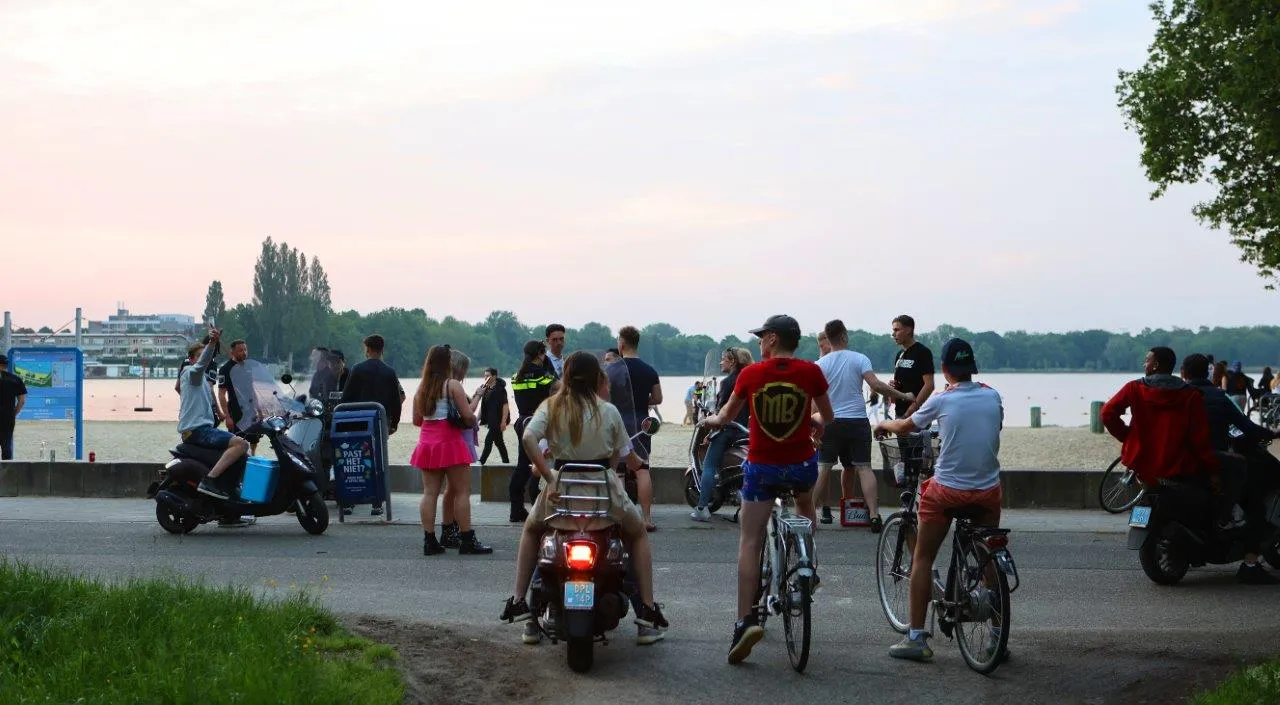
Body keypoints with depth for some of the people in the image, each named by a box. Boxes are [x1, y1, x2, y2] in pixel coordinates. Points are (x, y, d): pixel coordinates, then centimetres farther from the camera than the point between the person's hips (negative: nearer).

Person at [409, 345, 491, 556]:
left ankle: (429, 541, 1)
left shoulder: (421, 388, 10)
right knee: (462, 491, -1)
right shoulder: (452, 385, -7)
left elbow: (416, 420, 13)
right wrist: (473, 423, 10)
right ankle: (467, 541, -3)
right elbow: (468, 416, -11)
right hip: (449, 442, -6)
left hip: (427, 442, 6)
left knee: (430, 492, 4)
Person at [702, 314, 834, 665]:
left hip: (761, 467, -1)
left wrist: (709, 420, 32)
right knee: (805, 505, 37)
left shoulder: (751, 374, -6)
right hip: (802, 465, 1)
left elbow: (724, 418, 9)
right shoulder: (810, 372, -6)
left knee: (749, 543, 1)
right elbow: (828, 418, 8)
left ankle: (746, 619, -10)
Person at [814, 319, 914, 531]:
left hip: (831, 423, 1)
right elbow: (876, 385, -13)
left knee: (823, 468, 5)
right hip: (858, 421, -1)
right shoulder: (859, 359, -3)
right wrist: (902, 396, -5)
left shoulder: (821, 364, 0)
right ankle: (874, 515, -10)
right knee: (863, 467, -1)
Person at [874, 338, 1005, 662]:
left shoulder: (942, 400, -6)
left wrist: (883, 425, 30)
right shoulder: (992, 397, 0)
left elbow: (905, 426, 8)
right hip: (988, 490, 3)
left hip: (947, 491, -3)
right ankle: (998, 636, 19)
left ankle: (917, 638, 7)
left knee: (922, 558, 9)